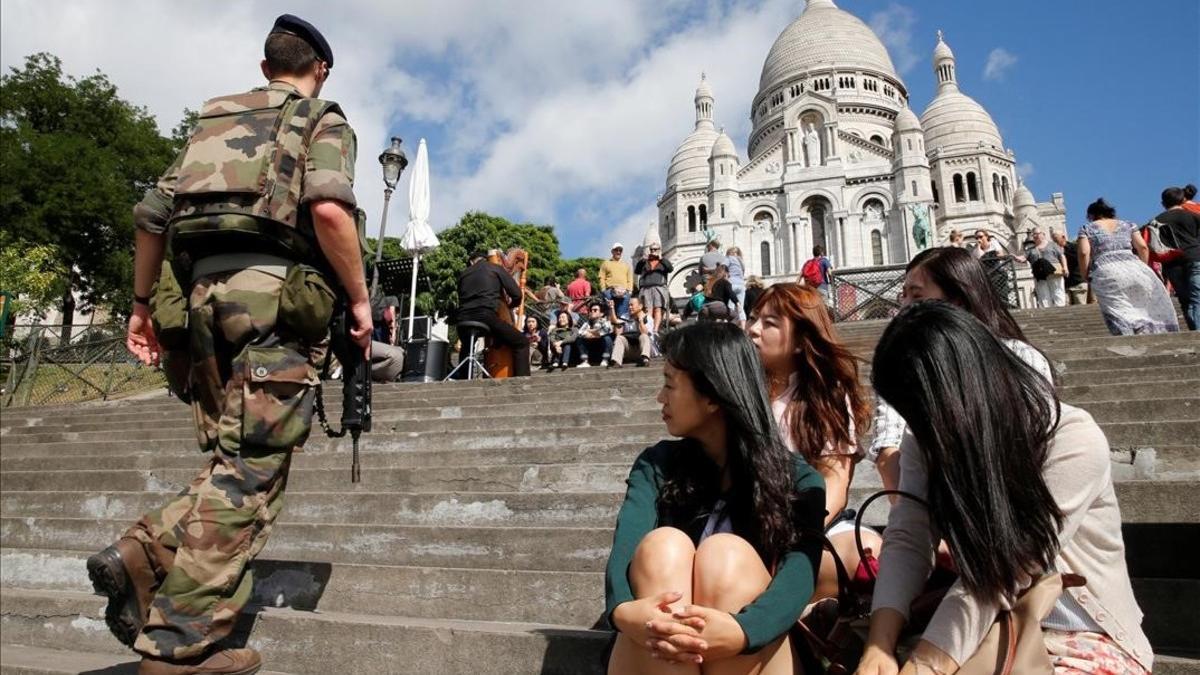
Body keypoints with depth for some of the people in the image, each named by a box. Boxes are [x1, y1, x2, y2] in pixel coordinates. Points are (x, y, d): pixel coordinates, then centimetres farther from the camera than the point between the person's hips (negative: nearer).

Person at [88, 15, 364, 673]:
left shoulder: (214, 117, 25)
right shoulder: (323, 119, 8)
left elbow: (152, 213, 19)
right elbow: (329, 206, -14)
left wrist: (143, 305, 24)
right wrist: (359, 298, -6)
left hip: (197, 293, 6)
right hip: (273, 294, -6)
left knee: (232, 463, 17)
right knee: (252, 472, -5)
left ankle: (142, 555, -1)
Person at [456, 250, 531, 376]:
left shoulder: (463, 274, 24)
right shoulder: (496, 268, 15)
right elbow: (517, 294, 8)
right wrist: (509, 303, 30)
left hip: (464, 320, 5)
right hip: (486, 316, -5)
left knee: (465, 349, 34)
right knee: (522, 342, 6)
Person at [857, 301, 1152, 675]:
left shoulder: (1074, 442, -20)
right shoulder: (929, 439, -3)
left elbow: (996, 573, -27)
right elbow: (906, 540, -13)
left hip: (1084, 641, -4)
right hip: (993, 628, 4)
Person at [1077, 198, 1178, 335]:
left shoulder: (1086, 229, 15)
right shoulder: (1127, 225, 24)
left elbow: (1084, 253, 0)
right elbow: (1143, 247, 11)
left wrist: (1087, 278, 7)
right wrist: (1142, 269, 19)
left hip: (1106, 273, -3)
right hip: (1133, 267, 3)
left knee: (1120, 314, -11)